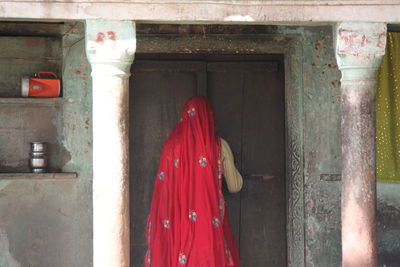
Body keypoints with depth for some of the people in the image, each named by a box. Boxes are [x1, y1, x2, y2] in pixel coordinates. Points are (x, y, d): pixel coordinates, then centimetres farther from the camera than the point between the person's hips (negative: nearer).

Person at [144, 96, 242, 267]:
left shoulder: (173, 144, -2)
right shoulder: (219, 146, -4)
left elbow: (163, 184, 3)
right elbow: (235, 187, 5)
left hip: (177, 223, 1)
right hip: (209, 222, -1)